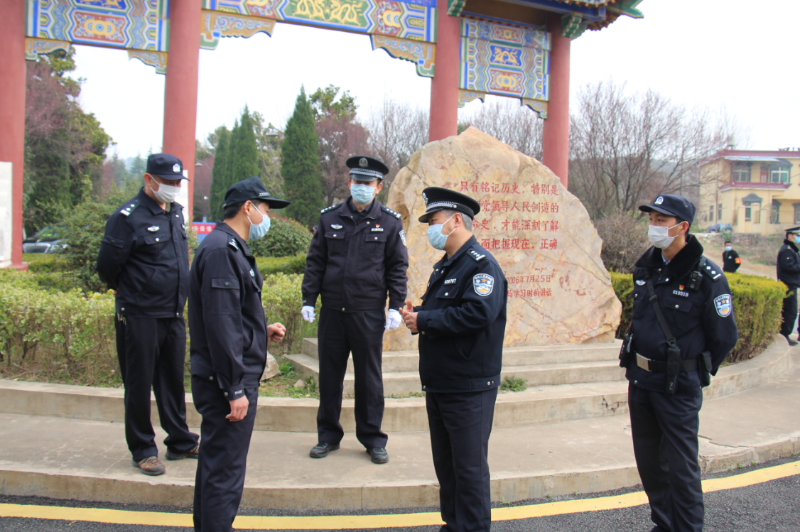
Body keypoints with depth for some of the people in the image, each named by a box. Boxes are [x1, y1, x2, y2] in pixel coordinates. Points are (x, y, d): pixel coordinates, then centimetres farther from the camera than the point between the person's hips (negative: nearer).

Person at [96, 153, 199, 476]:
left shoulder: (176, 212, 10)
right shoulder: (128, 216, -12)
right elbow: (107, 266, -9)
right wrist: (128, 291, 5)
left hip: (173, 313, 7)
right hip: (139, 316, -6)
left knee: (173, 380, 15)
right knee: (139, 385, 4)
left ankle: (181, 443, 27)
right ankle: (143, 450, 18)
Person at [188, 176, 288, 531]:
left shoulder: (231, 248, 15)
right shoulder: (221, 250, -18)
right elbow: (219, 324, -23)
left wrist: (263, 331, 10)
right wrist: (235, 389, -22)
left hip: (234, 377, 11)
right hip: (227, 381, -11)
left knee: (216, 463, 21)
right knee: (225, 469, -2)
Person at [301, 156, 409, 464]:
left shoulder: (390, 223, 2)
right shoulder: (329, 218, 6)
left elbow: (397, 267, 3)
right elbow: (315, 262, 10)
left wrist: (395, 307, -4)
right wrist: (308, 299, 4)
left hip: (369, 314, -2)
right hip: (332, 311, 2)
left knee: (369, 378, 6)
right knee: (329, 375, 10)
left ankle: (373, 439, 21)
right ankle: (328, 436, 25)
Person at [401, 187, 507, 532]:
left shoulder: (481, 265, -14)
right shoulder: (444, 266, 17)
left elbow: (477, 313, -29)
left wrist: (424, 320, -21)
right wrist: (416, 317, -1)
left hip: (469, 389, -9)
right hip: (439, 384, 9)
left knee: (469, 465, 2)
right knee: (445, 463, 18)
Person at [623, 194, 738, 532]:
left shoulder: (707, 277, -15)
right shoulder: (645, 266, 4)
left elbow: (724, 337, -7)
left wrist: (698, 372, 2)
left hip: (678, 385, -6)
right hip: (640, 377, 6)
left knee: (680, 465, 1)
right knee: (648, 459, 15)